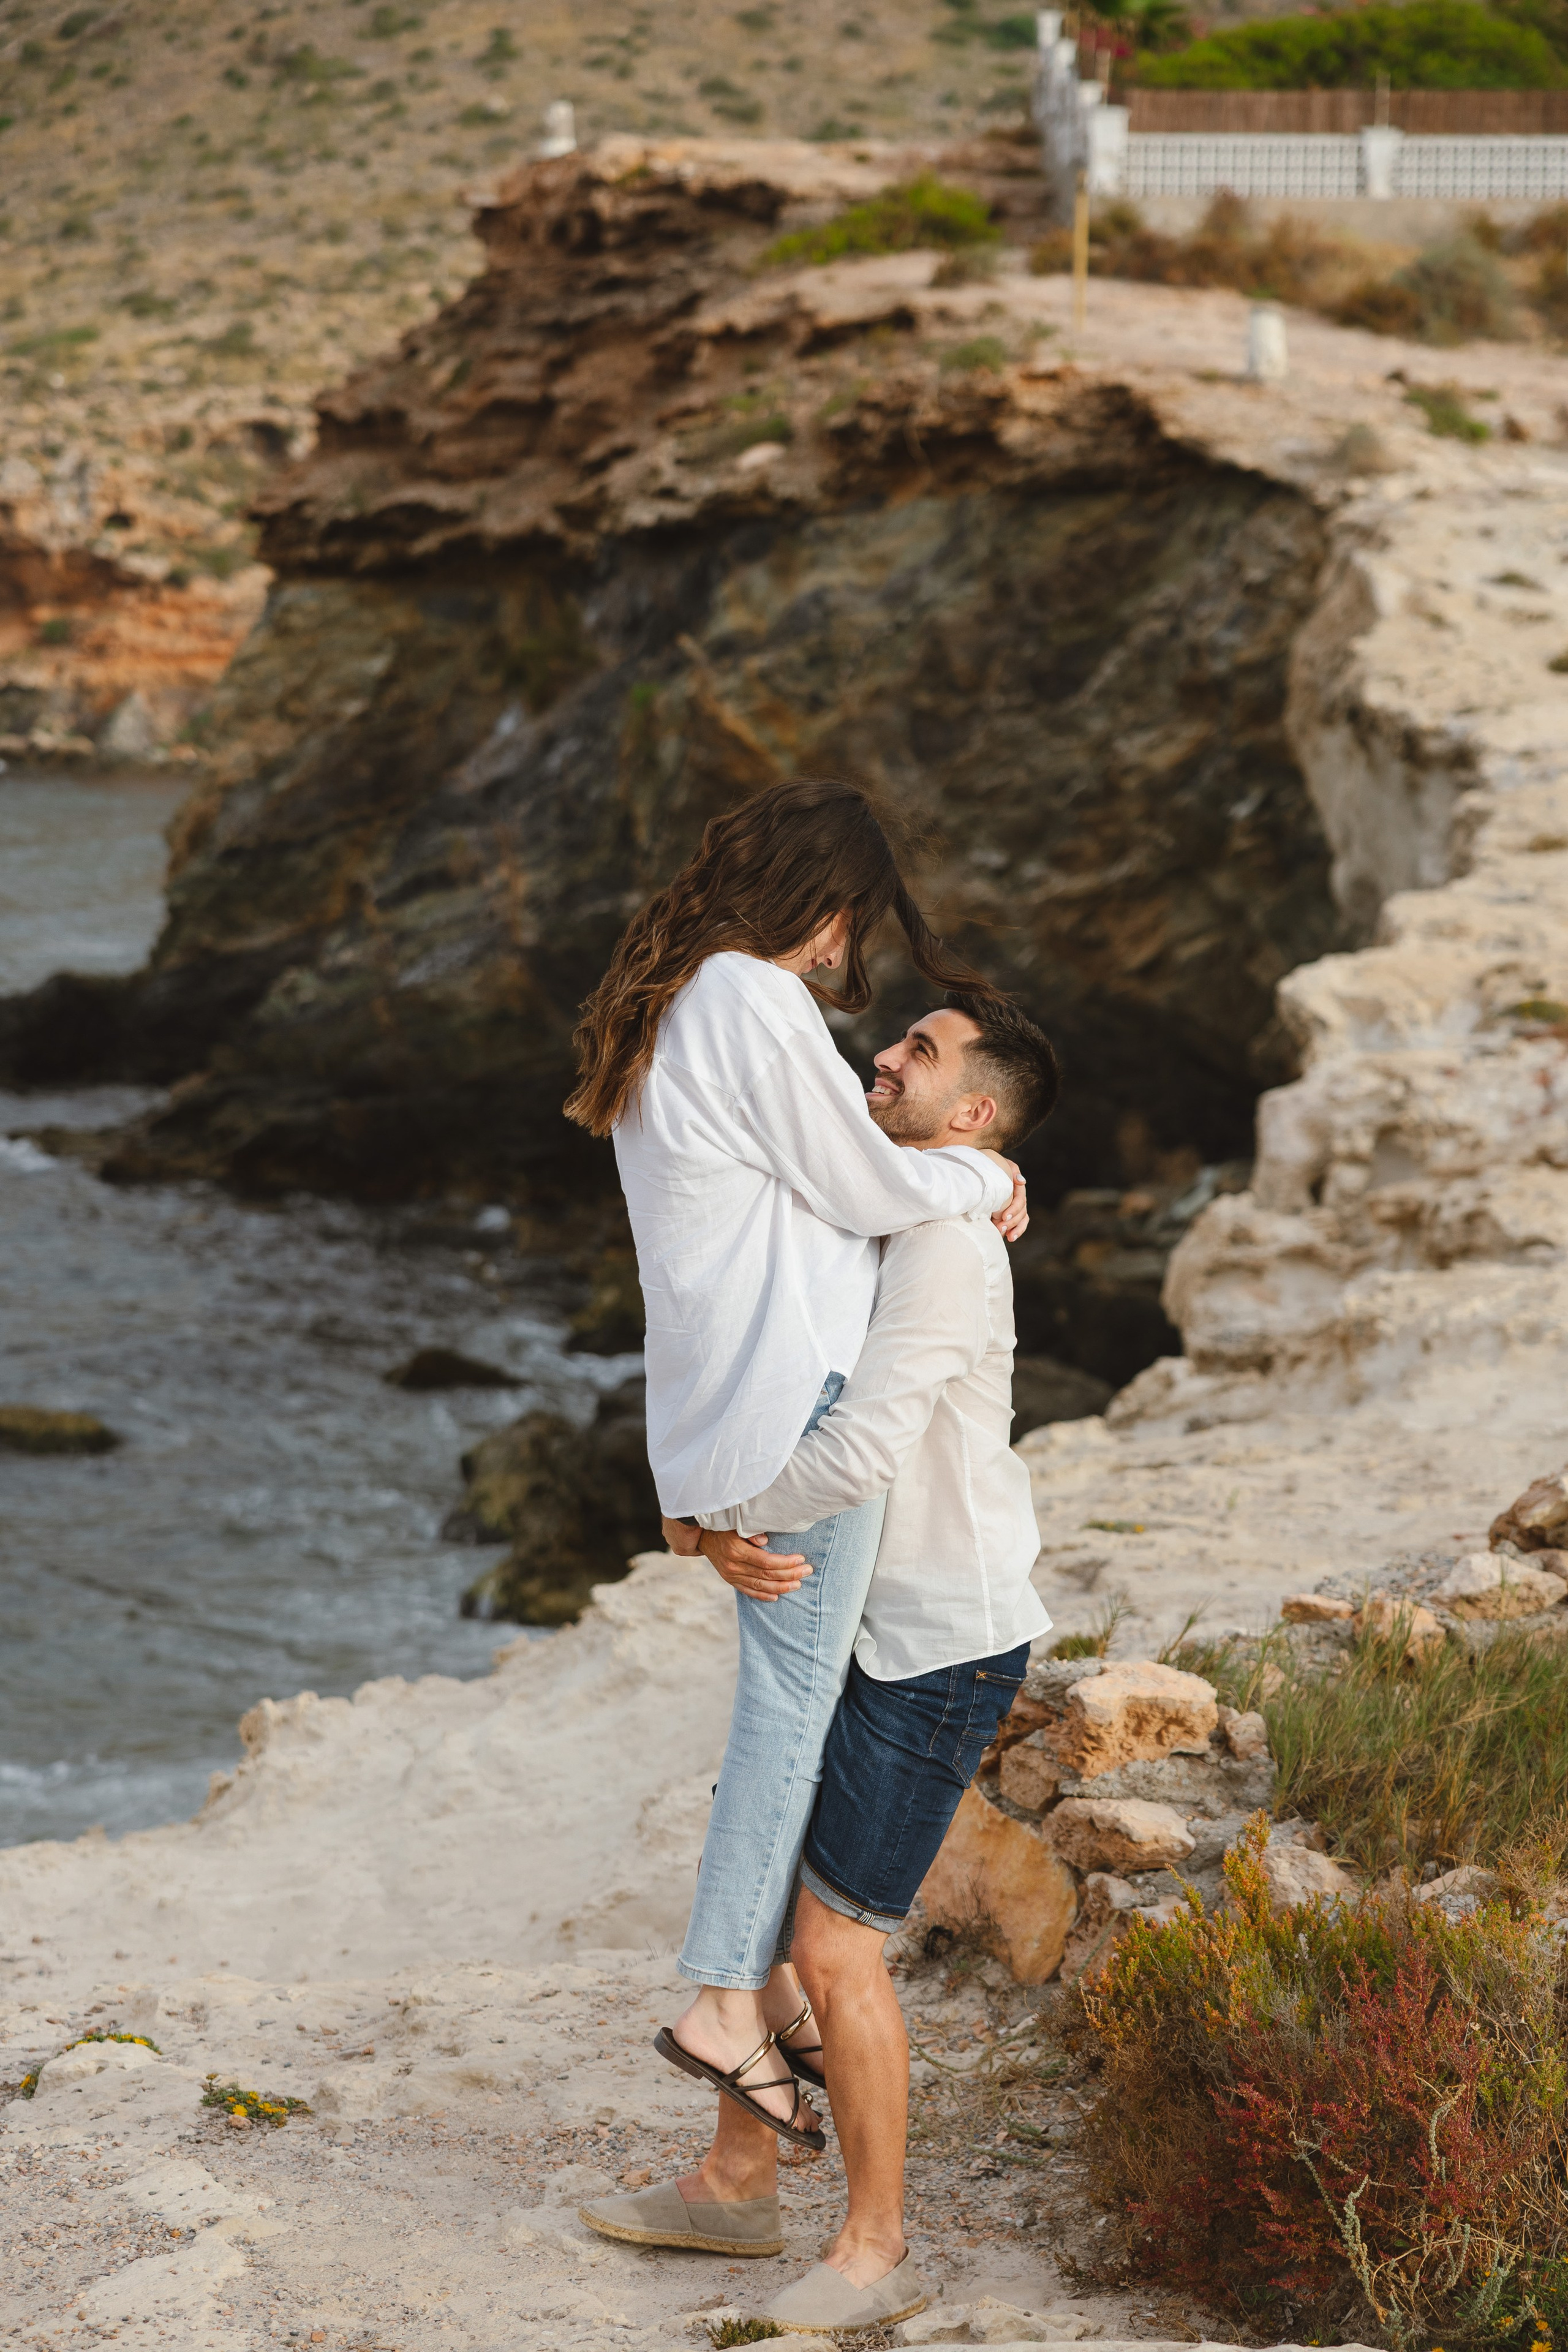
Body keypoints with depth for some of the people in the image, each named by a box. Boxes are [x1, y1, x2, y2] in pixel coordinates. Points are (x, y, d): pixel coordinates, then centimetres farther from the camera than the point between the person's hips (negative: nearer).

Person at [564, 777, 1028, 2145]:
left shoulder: (658, 1008, 16)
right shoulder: (758, 1008, -14)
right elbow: (862, 1187, -8)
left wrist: (937, 1177, 16)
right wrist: (984, 1179, 9)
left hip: (718, 1400, 10)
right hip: (796, 1389, -10)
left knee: (796, 1675, 14)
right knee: (796, 1686, -6)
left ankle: (770, 1968, 16)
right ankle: (728, 2001, -6)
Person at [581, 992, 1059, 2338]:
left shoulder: (947, 1252, -20)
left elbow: (862, 1451, -31)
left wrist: (734, 1516, -13)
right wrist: (719, 1535, -13)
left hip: (944, 1647, -9)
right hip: (853, 1630, 9)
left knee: (835, 1945, -6)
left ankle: (877, 2253, 7)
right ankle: (738, 2187, 29)